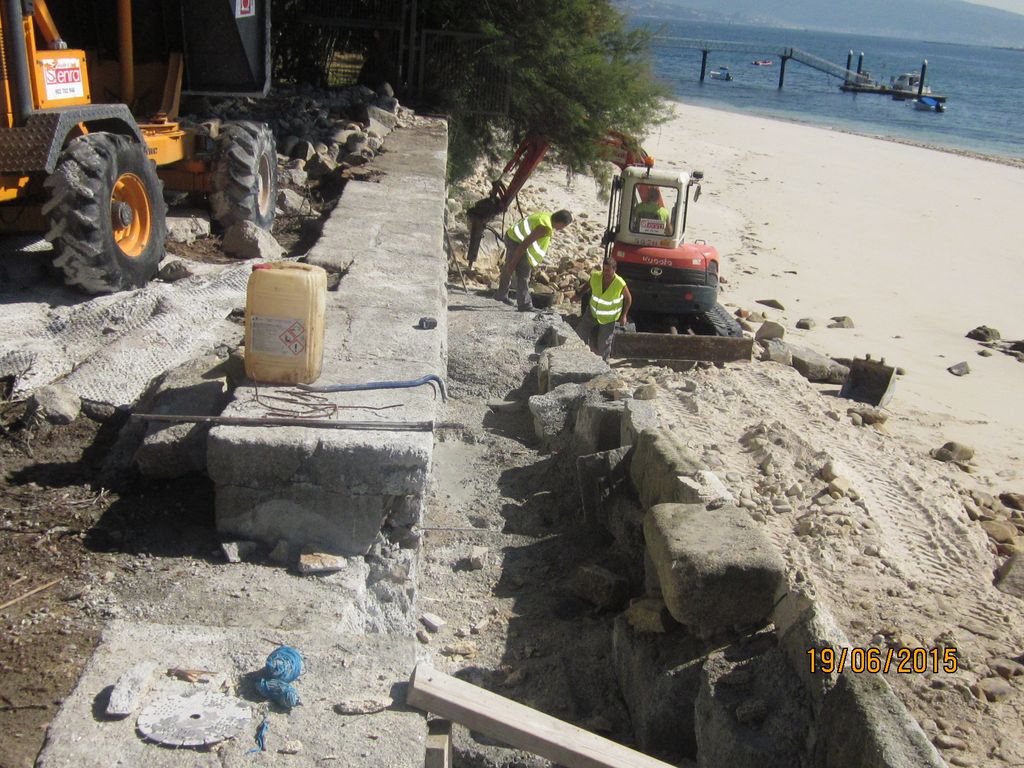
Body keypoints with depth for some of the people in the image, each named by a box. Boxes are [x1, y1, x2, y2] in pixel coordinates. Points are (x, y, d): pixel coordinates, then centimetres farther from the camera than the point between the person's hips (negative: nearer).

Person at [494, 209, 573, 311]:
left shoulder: (547, 215, 4)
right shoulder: (545, 228, -24)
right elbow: (525, 244, -26)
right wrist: (513, 263, -20)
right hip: (516, 241, -10)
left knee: (508, 268, 26)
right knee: (523, 274, -5)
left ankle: (501, 294, 43)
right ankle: (525, 304, 0)